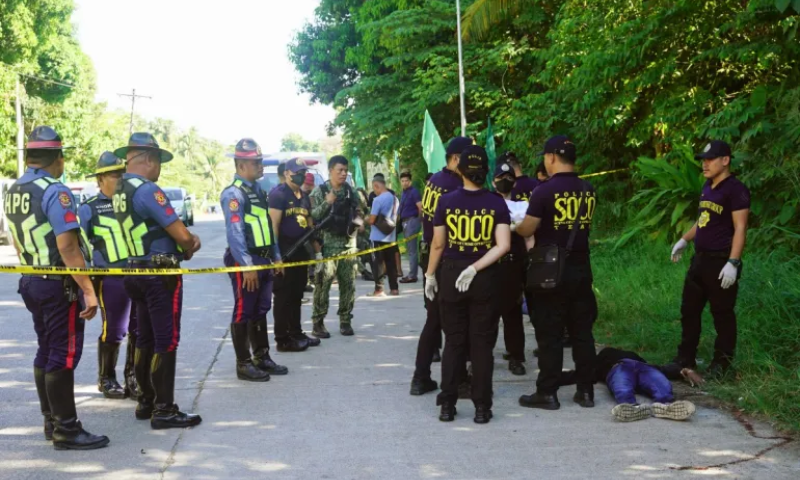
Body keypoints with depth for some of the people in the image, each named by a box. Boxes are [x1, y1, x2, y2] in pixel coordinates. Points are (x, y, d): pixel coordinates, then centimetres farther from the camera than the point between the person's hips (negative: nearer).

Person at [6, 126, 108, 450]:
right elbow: (68, 247, -24)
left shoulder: (13, 192, 9)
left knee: (46, 352, 16)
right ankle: (66, 430, 1)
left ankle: (51, 421, 24)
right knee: (64, 355, -3)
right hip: (58, 285, -9)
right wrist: (89, 290, -23)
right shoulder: (54, 192, -18)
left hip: (31, 282, 9)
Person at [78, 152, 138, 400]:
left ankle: (133, 376, 20)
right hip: (112, 278, -4)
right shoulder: (89, 209, 1)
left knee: (140, 329, 7)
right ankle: (106, 379, 16)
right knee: (113, 331, 0)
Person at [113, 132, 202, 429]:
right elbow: (181, 235, -19)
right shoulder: (148, 190, -19)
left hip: (137, 272, 9)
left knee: (145, 339, 15)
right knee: (166, 341, -4)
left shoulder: (120, 191, 11)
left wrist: (187, 237, 5)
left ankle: (145, 402, 23)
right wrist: (189, 248, 3)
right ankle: (164, 410, 0)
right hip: (161, 274, -9)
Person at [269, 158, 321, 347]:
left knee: (297, 296, 16)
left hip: (301, 253, 8)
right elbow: (274, 225, -17)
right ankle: (283, 340, 2)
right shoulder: (278, 194, -11)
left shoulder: (305, 197, 15)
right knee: (283, 297, -3)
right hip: (285, 253, -8)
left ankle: (296, 333, 25)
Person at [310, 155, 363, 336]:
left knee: (348, 284, 6)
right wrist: (327, 203, -19)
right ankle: (318, 321, 0)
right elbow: (310, 215, -11)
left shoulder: (351, 191, 12)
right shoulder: (319, 191, -1)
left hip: (348, 244, 4)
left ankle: (345, 321, 14)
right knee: (323, 284, -6)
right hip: (327, 245, -4)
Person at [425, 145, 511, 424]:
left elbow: (438, 244, 0)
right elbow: (503, 246, -15)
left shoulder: (447, 201, -5)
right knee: (482, 343, 7)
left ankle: (447, 405, 12)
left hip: (451, 275, 1)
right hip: (486, 278, 0)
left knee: (454, 341, 11)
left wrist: (430, 275, 11)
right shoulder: (496, 204, -5)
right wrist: (475, 269, -15)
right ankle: (482, 407, 9)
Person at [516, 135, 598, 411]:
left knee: (549, 335, 2)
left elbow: (527, 230, -8)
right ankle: (586, 391, 16)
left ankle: (547, 393, 7)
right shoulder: (589, 191, 4)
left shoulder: (545, 191, -14)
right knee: (582, 333, 11)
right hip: (581, 270, 5)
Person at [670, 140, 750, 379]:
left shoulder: (736, 189, -14)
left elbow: (740, 229, -18)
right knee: (689, 310, 13)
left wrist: (733, 263, -24)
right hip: (700, 259, 9)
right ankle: (685, 359, 23)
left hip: (720, 262, -9)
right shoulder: (708, 187, 12)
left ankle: (721, 364, 12)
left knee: (722, 314, 1)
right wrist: (684, 240, 23)